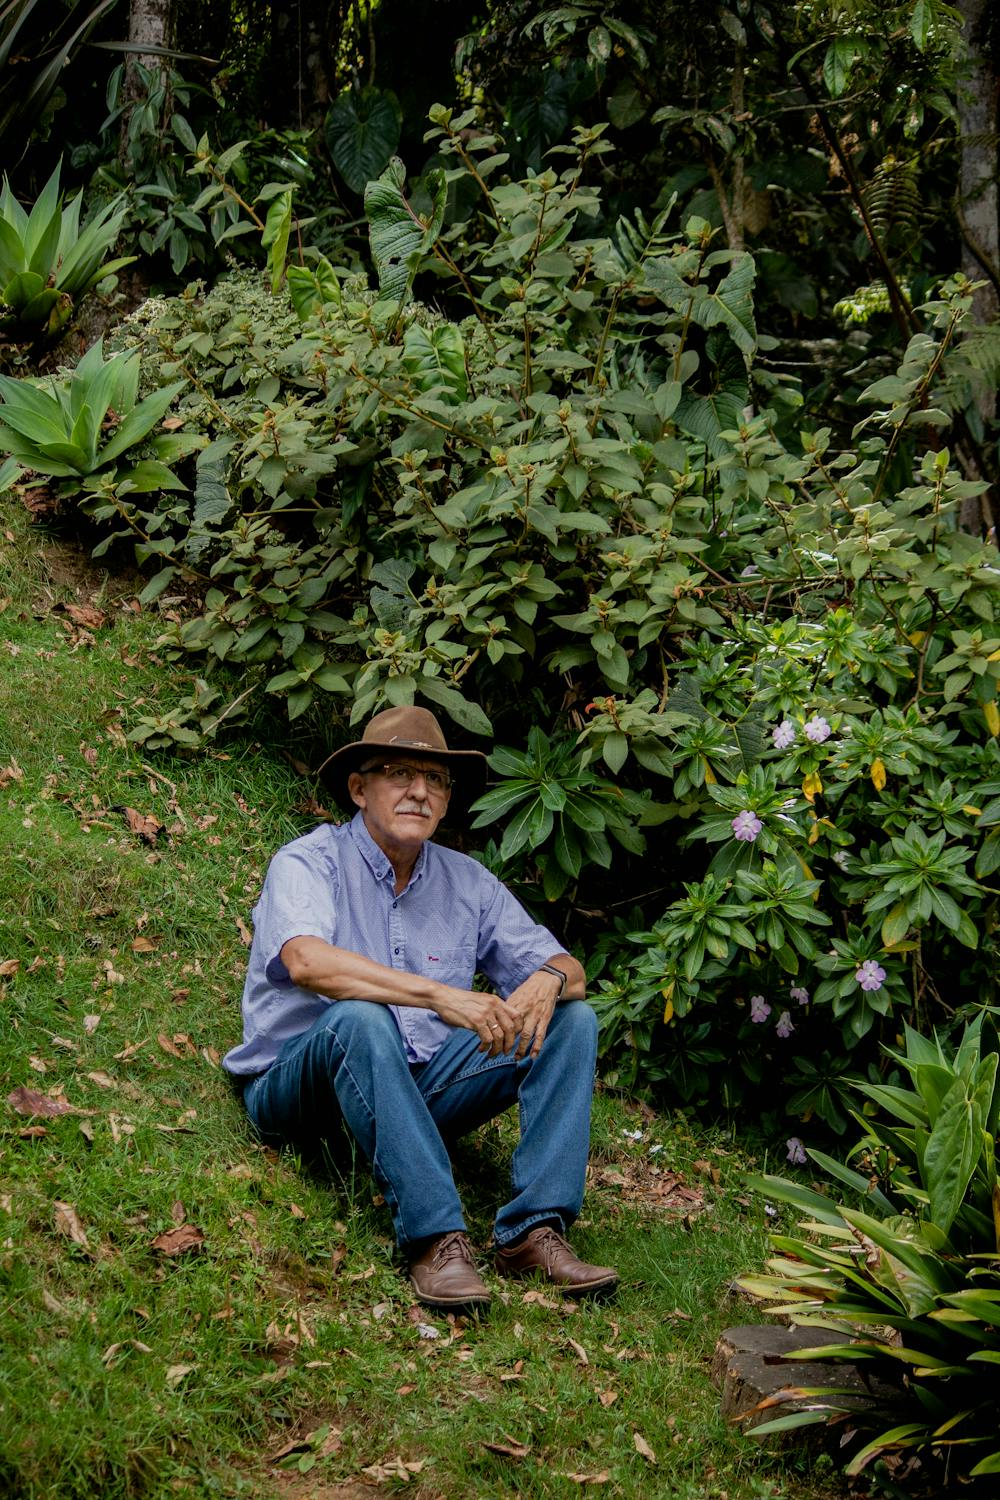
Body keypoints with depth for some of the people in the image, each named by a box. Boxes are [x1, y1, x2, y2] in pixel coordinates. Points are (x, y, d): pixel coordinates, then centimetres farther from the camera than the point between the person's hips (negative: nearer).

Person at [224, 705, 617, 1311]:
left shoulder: (467, 882, 10)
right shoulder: (310, 862, -7)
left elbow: (563, 965, 8)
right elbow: (306, 961, -28)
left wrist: (548, 980, -19)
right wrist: (439, 995, -38)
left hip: (419, 1090, 6)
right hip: (299, 1084, -5)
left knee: (573, 1019, -9)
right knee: (359, 1018, -37)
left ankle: (535, 1229, -24)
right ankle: (436, 1239, -41)